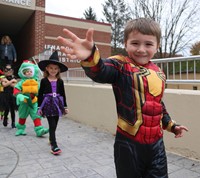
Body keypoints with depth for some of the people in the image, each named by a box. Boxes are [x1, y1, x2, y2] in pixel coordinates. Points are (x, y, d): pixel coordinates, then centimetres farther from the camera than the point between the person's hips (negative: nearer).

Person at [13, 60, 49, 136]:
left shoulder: (36, 82, 2)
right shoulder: (21, 82, -5)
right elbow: (16, 90, -12)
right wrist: (20, 96, -28)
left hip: (34, 103, 0)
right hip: (24, 103, 0)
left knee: (36, 116, -9)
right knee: (22, 116, 18)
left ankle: (39, 130, -12)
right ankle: (20, 129, 38)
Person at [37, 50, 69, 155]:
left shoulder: (60, 81, 5)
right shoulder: (44, 81, -2)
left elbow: (63, 94, 9)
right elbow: (40, 94, 0)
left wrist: (65, 106, 9)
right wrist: (39, 107, -2)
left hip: (57, 104, 3)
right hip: (48, 104, -3)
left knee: (54, 125, 13)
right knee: (52, 125, -7)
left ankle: (51, 139, 37)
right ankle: (54, 145, -3)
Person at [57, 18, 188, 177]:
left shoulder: (159, 73, 6)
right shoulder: (121, 66, -13)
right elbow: (100, 71, -36)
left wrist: (170, 124, 29)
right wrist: (90, 56, -58)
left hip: (156, 142, 5)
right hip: (129, 143, -5)